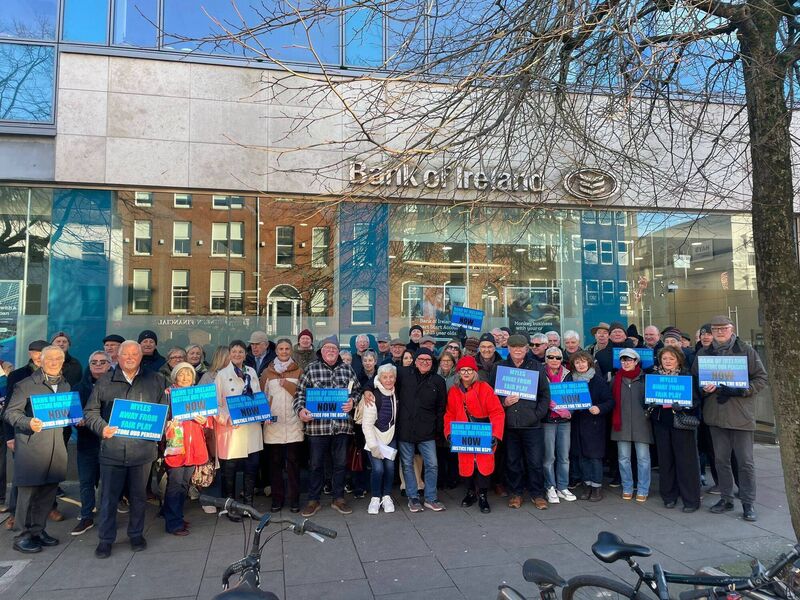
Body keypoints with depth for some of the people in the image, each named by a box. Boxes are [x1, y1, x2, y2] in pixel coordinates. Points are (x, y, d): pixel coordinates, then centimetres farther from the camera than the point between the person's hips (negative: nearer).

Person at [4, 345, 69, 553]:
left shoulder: (66, 386, 14)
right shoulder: (26, 385, -3)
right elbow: (11, 413, -5)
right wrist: (28, 423, -22)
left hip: (55, 449, 5)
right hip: (31, 448, -5)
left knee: (48, 492, 11)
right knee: (28, 491, 0)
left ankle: (38, 530, 24)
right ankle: (23, 536, 12)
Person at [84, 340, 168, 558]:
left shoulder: (155, 381, 6)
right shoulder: (105, 381, 5)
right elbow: (91, 411, 6)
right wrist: (102, 428, -11)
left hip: (143, 449, 1)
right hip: (112, 449, 0)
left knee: (138, 496, 13)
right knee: (109, 497, 6)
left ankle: (136, 534, 29)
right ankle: (105, 539, 22)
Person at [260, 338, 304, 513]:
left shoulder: (298, 371, 8)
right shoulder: (267, 372, 9)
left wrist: (288, 385, -12)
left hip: (293, 423, -1)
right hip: (273, 423, 1)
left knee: (293, 461, 2)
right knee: (275, 462, 6)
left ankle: (294, 499, 10)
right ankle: (277, 499, 16)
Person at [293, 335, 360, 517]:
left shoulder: (347, 369, 8)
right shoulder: (311, 369, 1)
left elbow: (357, 390, 15)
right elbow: (300, 393, 1)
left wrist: (352, 401, -5)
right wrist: (300, 410, -14)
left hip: (342, 425, 2)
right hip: (317, 425, -2)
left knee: (340, 464, 12)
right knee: (316, 464, 8)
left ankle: (338, 499, 27)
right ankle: (313, 500, 23)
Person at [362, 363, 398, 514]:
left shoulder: (395, 395, 2)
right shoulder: (373, 396, -15)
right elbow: (367, 423, -15)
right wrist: (373, 444, -17)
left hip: (391, 436, 4)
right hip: (375, 437, -4)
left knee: (390, 467, -3)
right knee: (378, 468, -11)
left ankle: (387, 497, 16)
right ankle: (375, 498, 10)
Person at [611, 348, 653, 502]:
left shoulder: (644, 378, 1)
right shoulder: (616, 378, 7)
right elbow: (612, 399, 11)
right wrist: (615, 419, 4)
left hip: (641, 423, -2)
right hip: (622, 424, 2)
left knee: (643, 458, 3)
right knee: (623, 458, 7)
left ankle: (642, 490, 15)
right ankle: (627, 488, 20)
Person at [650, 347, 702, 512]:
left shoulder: (687, 376, -2)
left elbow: (695, 400, -7)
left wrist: (677, 405, -22)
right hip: (661, 423, 3)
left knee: (686, 460, -1)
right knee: (665, 459, 7)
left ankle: (691, 500, 9)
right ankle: (669, 496, 19)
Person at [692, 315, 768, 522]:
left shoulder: (746, 350, -2)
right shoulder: (703, 353, 7)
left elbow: (761, 378, -3)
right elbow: (694, 380, 12)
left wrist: (739, 390, -15)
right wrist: (704, 389, -9)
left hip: (741, 413, -3)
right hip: (715, 413, 3)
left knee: (745, 460, 3)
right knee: (721, 459, 12)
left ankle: (748, 503, 16)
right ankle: (726, 499, 25)